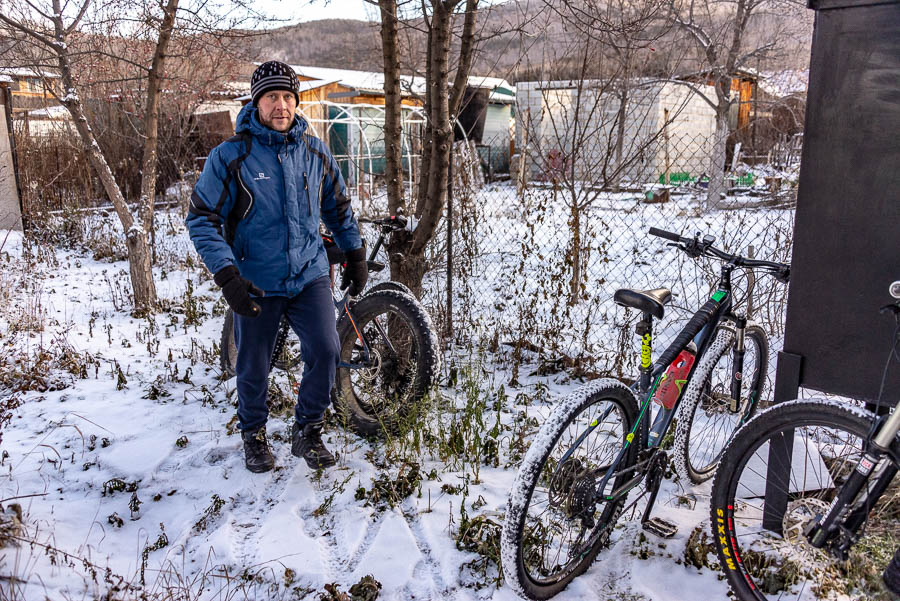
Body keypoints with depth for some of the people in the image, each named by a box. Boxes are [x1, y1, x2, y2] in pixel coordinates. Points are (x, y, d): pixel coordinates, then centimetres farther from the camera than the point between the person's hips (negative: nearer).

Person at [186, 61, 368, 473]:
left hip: (309, 276, 2)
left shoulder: (315, 152, 2)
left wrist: (355, 254, 14)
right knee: (254, 369, 9)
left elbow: (338, 207, 16)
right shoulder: (230, 156, -10)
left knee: (326, 350, -12)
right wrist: (227, 276, -20)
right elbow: (202, 219, -10)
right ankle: (253, 435, 37)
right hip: (257, 284, -2)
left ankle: (307, 432, 12)